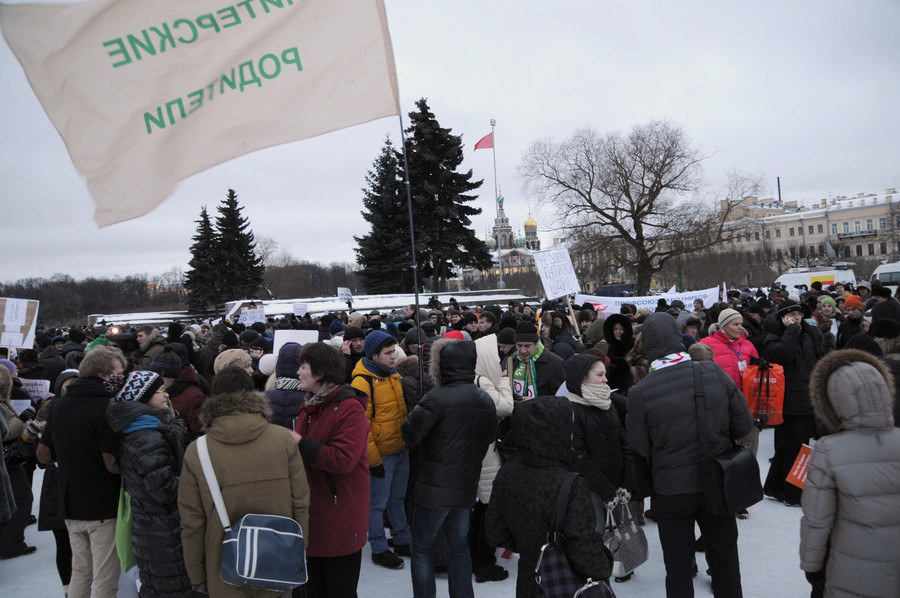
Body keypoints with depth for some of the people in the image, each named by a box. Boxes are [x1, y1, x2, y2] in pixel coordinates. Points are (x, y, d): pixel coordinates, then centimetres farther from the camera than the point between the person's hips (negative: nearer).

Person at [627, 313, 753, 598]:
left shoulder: (640, 393, -19)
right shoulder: (715, 373, -12)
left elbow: (639, 451, -11)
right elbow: (744, 425, -5)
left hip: (671, 490, -2)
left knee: (678, 566, 15)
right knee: (724, 556, 23)